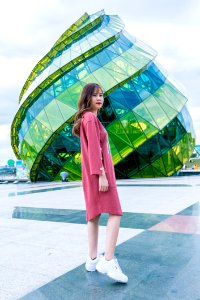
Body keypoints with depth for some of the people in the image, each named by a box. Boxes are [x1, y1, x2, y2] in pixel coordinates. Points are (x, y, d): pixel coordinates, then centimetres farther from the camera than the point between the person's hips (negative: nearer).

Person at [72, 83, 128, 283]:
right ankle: (108, 261, -15)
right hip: (99, 171, -10)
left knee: (94, 214, 9)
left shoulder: (87, 118, 20)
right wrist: (101, 174, -22)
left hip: (92, 173, 10)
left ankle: (92, 259, 14)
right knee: (115, 213, -11)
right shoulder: (91, 118, -10)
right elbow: (94, 148, -19)